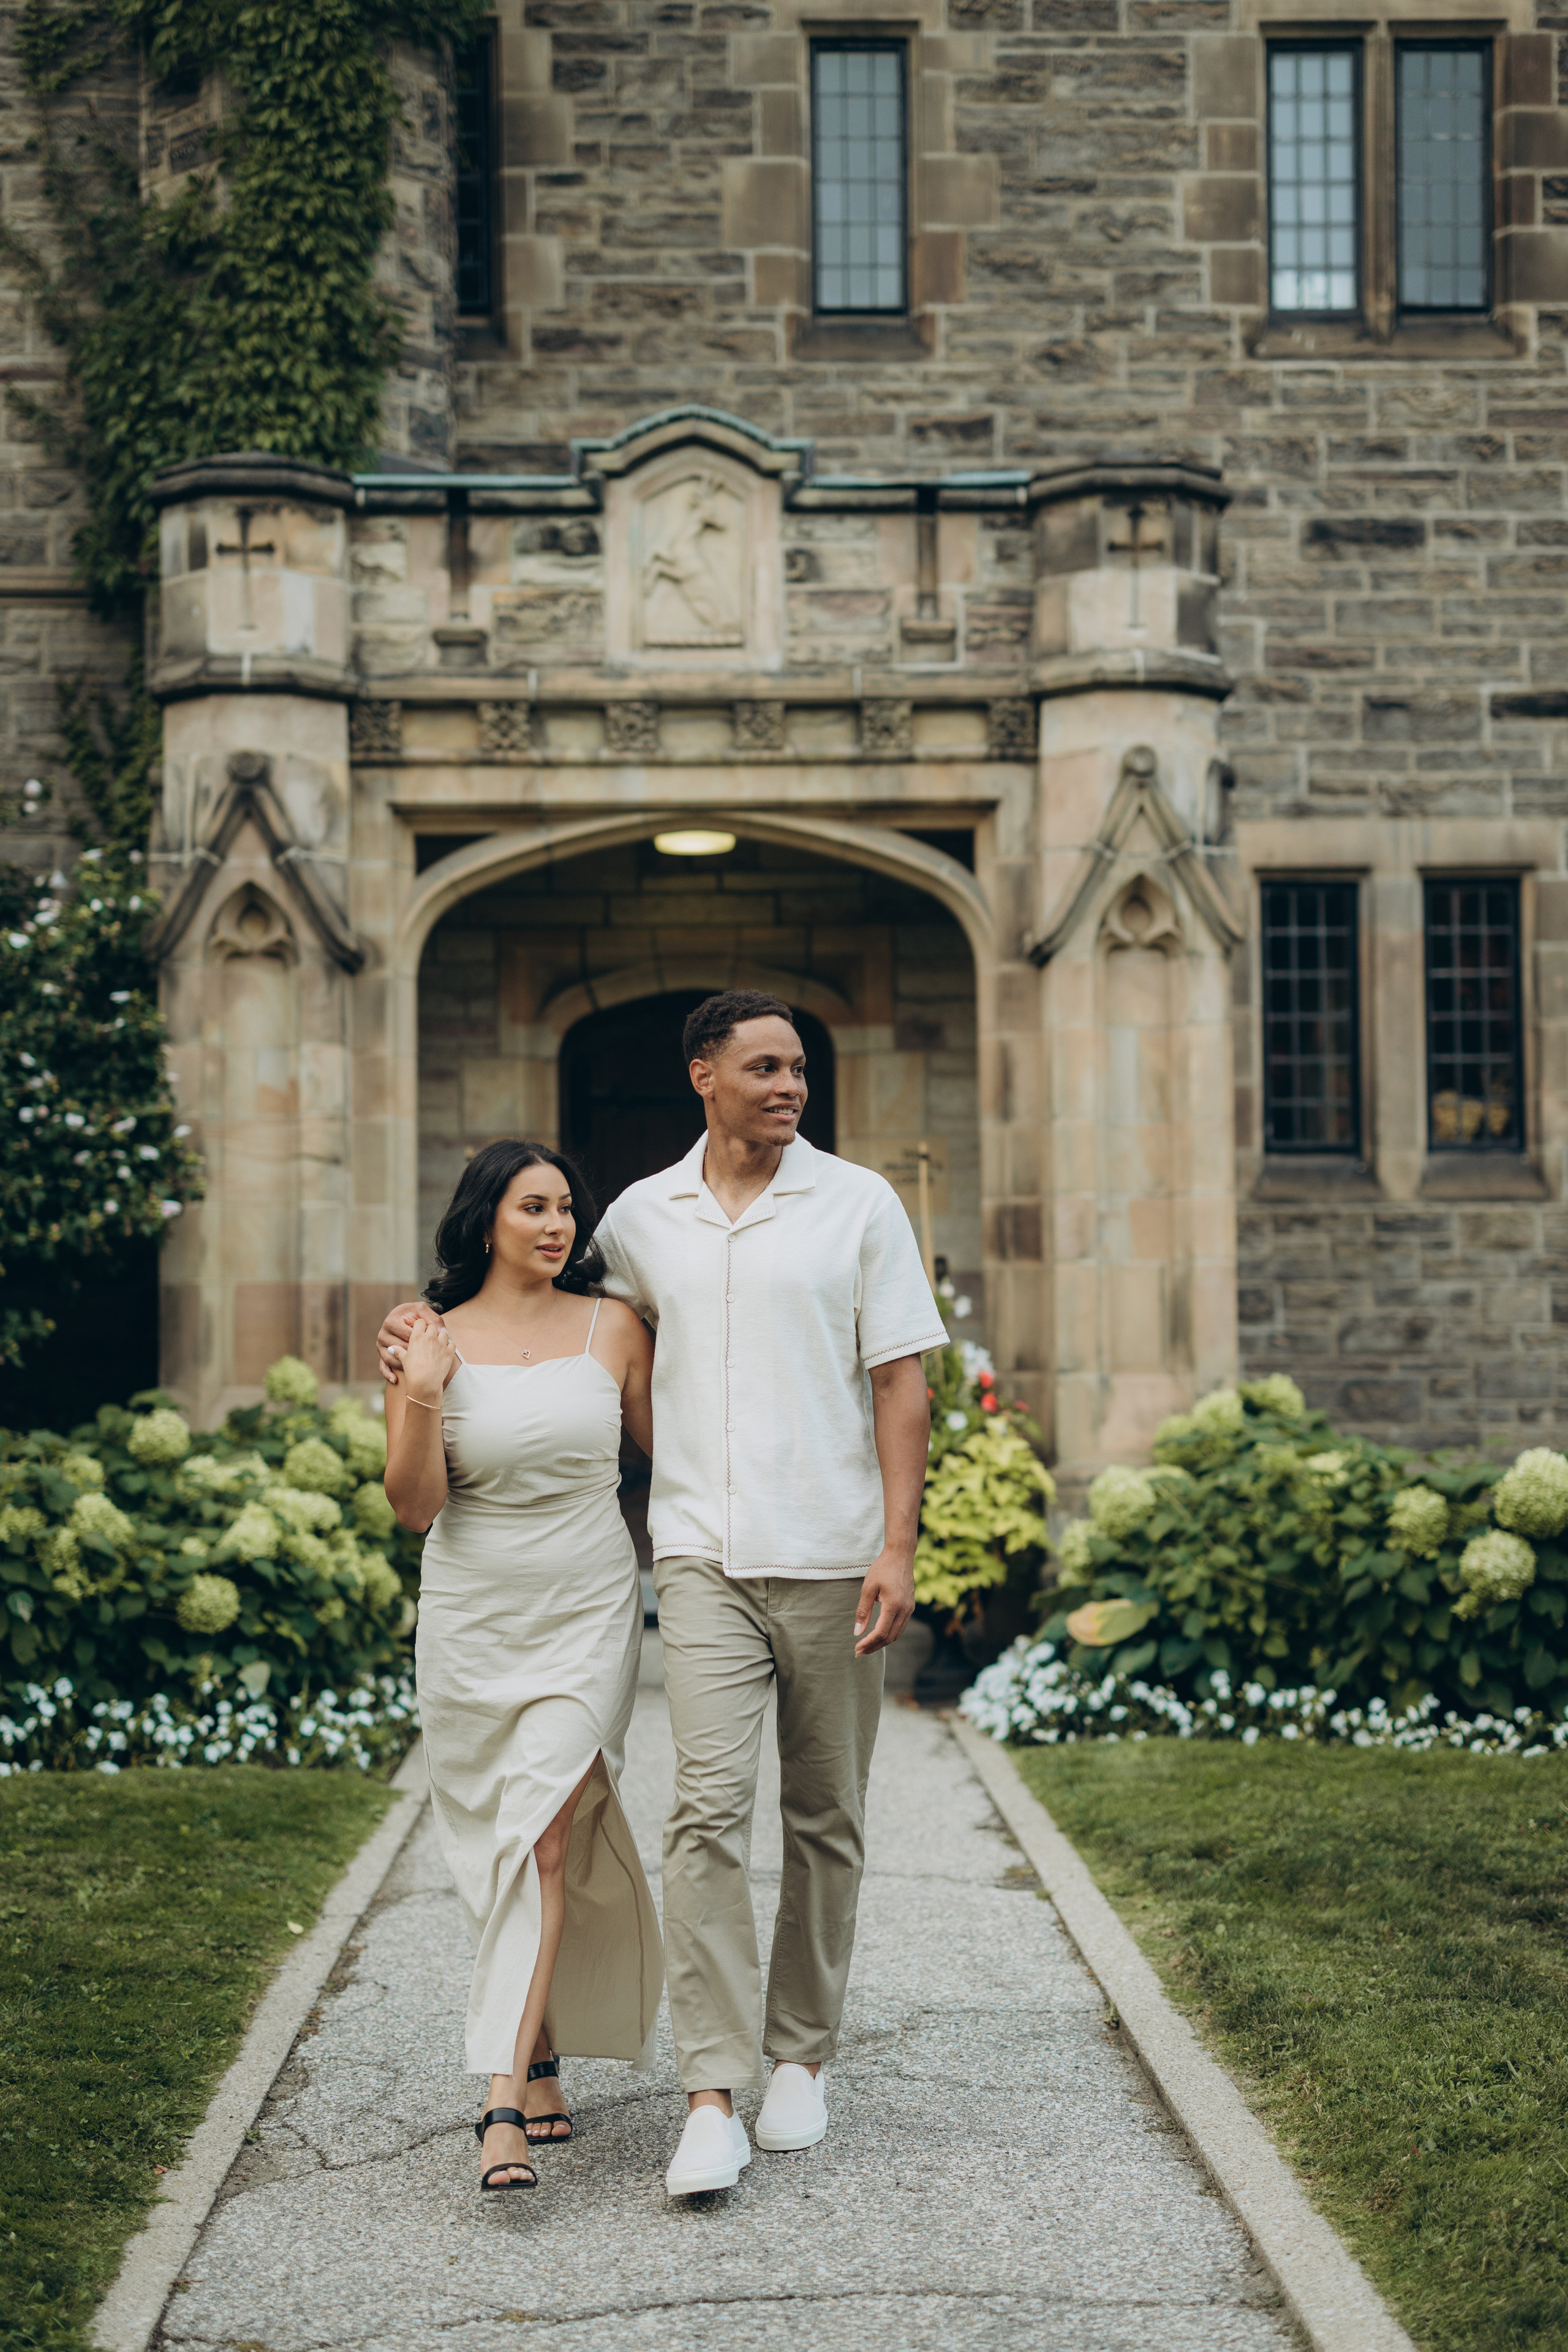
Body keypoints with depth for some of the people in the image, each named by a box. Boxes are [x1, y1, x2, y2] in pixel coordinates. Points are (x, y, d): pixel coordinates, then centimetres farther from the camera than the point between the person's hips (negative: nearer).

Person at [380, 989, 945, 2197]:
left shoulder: (859, 1204, 2)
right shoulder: (642, 1218, 8)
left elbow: (901, 1381, 0)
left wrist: (897, 1548, -8)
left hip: (832, 1556, 0)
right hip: (704, 1555, 0)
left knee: (826, 1819, 8)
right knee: (710, 1805, -12)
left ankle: (801, 2058, 23)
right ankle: (712, 2099, -11)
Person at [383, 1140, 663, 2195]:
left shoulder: (613, 1328, 1)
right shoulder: (434, 1339, -2)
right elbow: (414, 1507, -6)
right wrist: (420, 1398, -19)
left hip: (588, 1614, -1)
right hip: (474, 1622, 1)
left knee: (544, 1837, -14)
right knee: (501, 1842, 11)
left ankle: (506, 2104, -16)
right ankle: (542, 2060, 30)